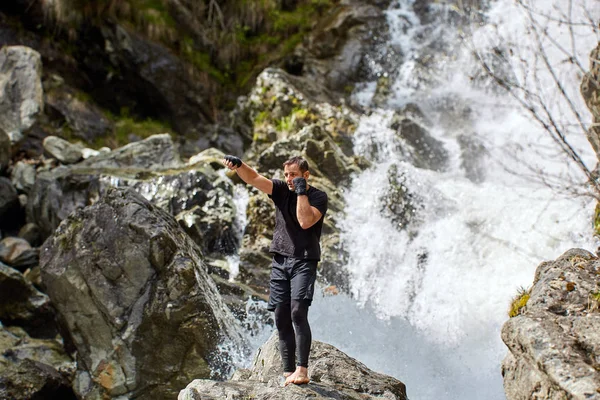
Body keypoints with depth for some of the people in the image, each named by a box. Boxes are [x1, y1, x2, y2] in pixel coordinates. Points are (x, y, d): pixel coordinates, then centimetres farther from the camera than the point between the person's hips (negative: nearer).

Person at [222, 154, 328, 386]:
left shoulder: (318, 197, -2)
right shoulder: (281, 190, 8)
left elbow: (305, 221, -19)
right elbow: (254, 179, -9)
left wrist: (301, 191, -14)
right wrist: (238, 165, -28)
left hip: (304, 261, -4)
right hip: (280, 261, 5)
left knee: (298, 312, -19)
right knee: (281, 318, 2)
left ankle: (302, 370, -18)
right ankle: (288, 373, 7)